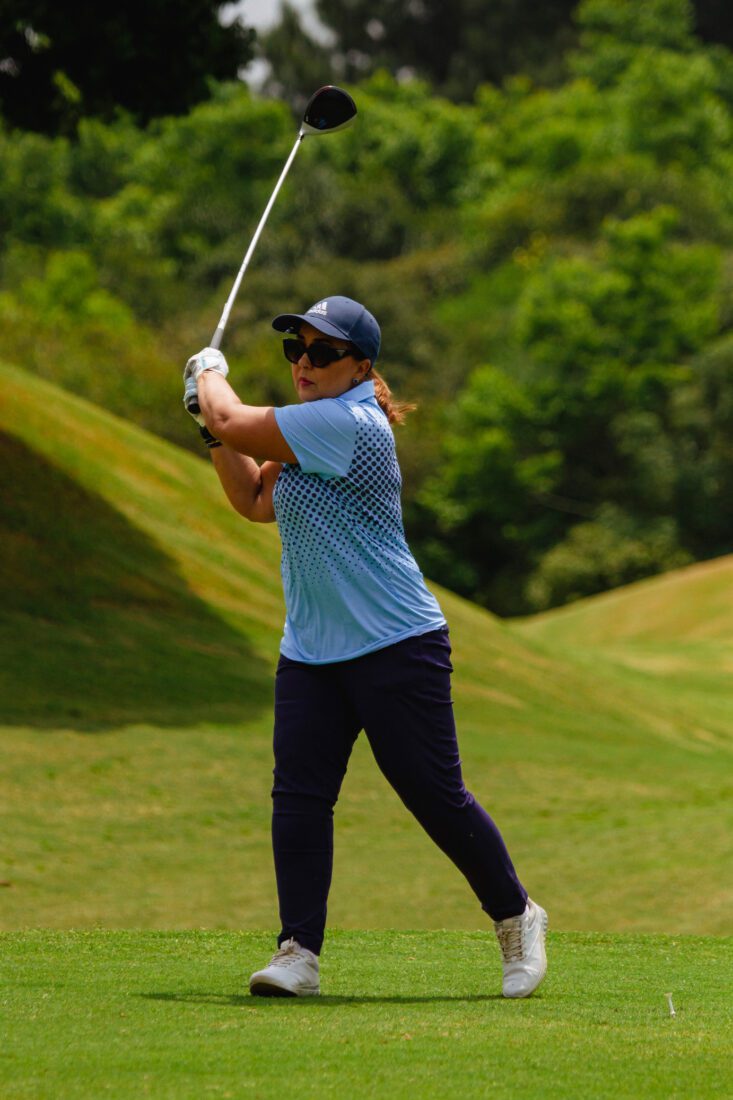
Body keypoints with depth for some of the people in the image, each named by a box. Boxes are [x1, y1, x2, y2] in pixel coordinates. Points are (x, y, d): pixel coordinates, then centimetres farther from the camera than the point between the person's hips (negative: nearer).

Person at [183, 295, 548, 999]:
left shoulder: (348, 422, -18)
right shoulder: (315, 428, 13)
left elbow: (233, 422, -15)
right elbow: (258, 502, 24)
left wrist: (209, 372, 6)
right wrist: (215, 434, 13)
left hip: (395, 647, -8)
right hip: (310, 651, 9)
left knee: (436, 795, -2)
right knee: (297, 793, -5)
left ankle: (516, 917, 17)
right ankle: (299, 953, -6)